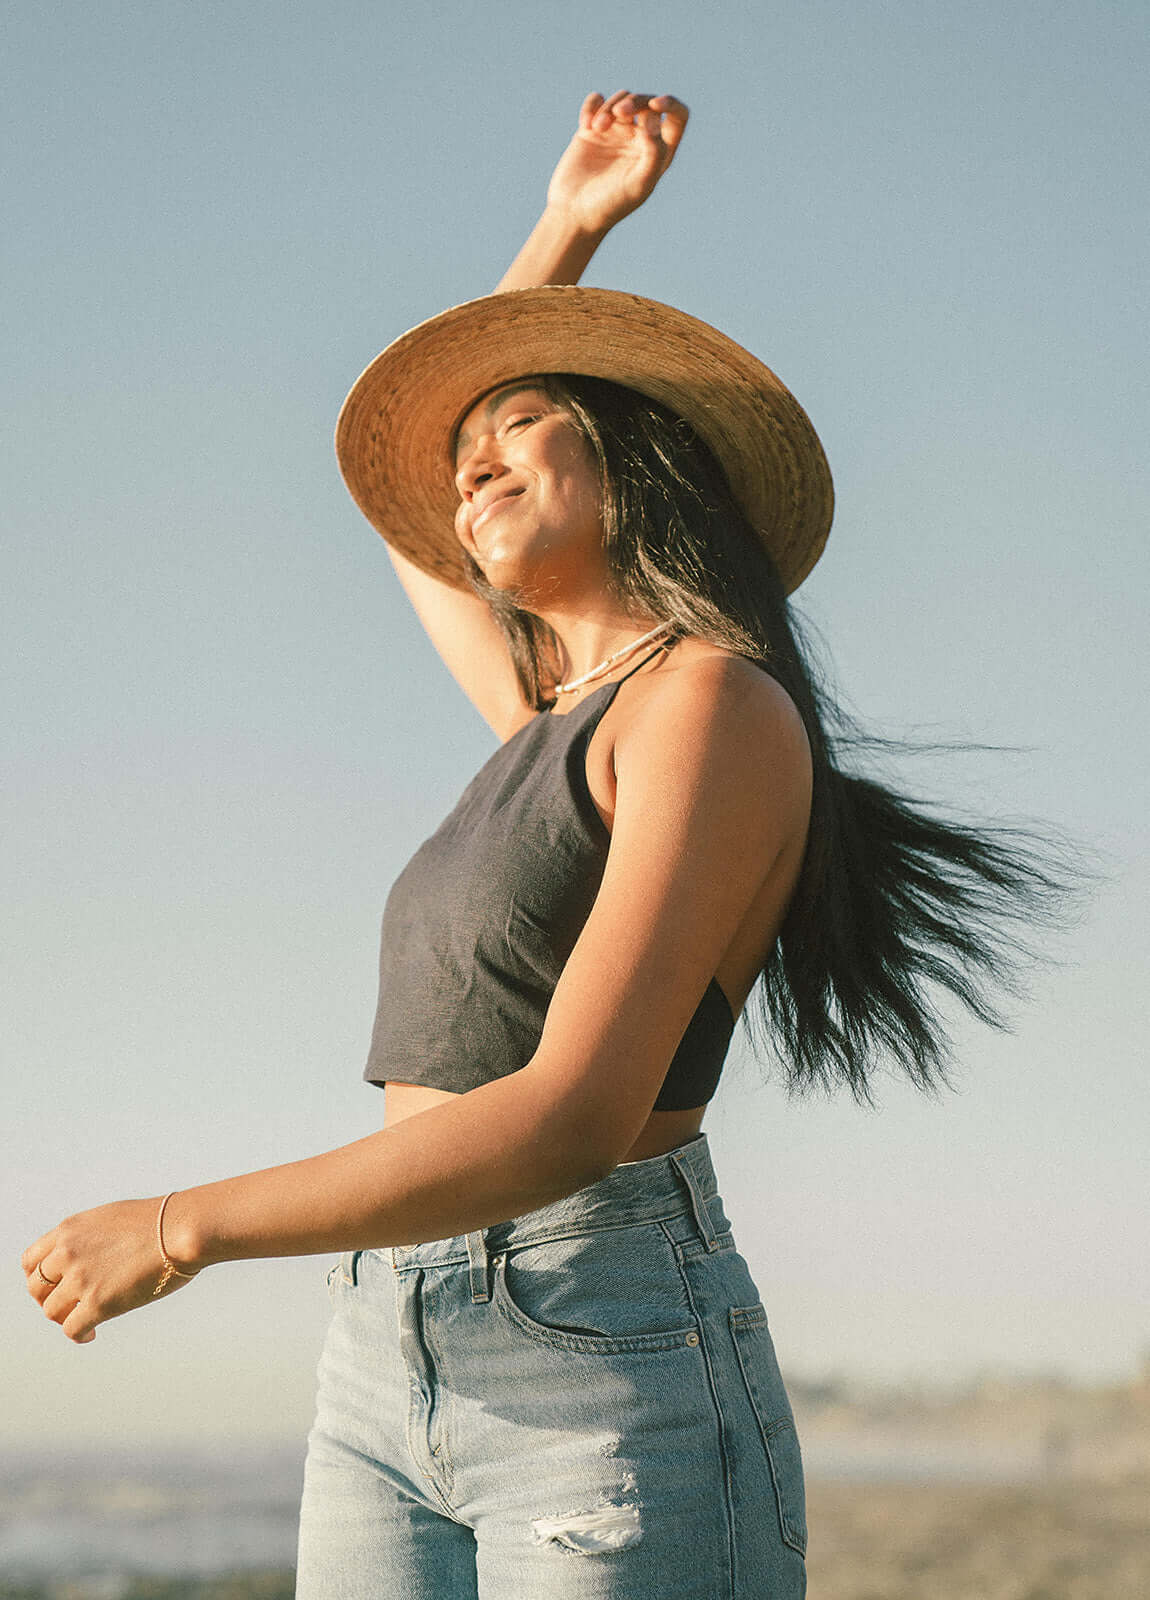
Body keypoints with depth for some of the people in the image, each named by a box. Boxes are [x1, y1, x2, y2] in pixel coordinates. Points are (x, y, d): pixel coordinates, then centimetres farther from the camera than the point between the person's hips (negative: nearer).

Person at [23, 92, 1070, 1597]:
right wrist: (568, 226, 34)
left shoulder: (715, 704, -6)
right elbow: (407, 530, 40)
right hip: (392, 1374, 8)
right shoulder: (555, 726, 19)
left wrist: (183, 1229, -11)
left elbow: (572, 1121, -16)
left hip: (613, 1374, -8)